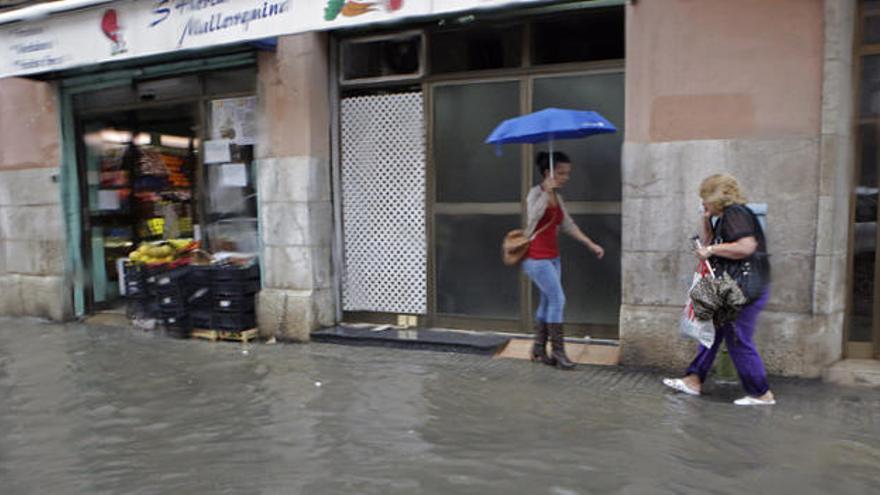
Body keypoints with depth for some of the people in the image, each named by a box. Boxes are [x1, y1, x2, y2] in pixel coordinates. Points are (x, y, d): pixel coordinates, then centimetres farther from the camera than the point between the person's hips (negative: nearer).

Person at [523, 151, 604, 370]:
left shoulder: (557, 198, 13)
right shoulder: (536, 192, -11)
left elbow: (569, 226, 17)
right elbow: (533, 216, -31)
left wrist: (592, 245, 13)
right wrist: (548, 191, -32)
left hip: (552, 257, 8)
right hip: (536, 257, -8)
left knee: (547, 302, 10)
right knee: (557, 299, -11)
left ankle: (539, 350, 20)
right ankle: (558, 352, -3)